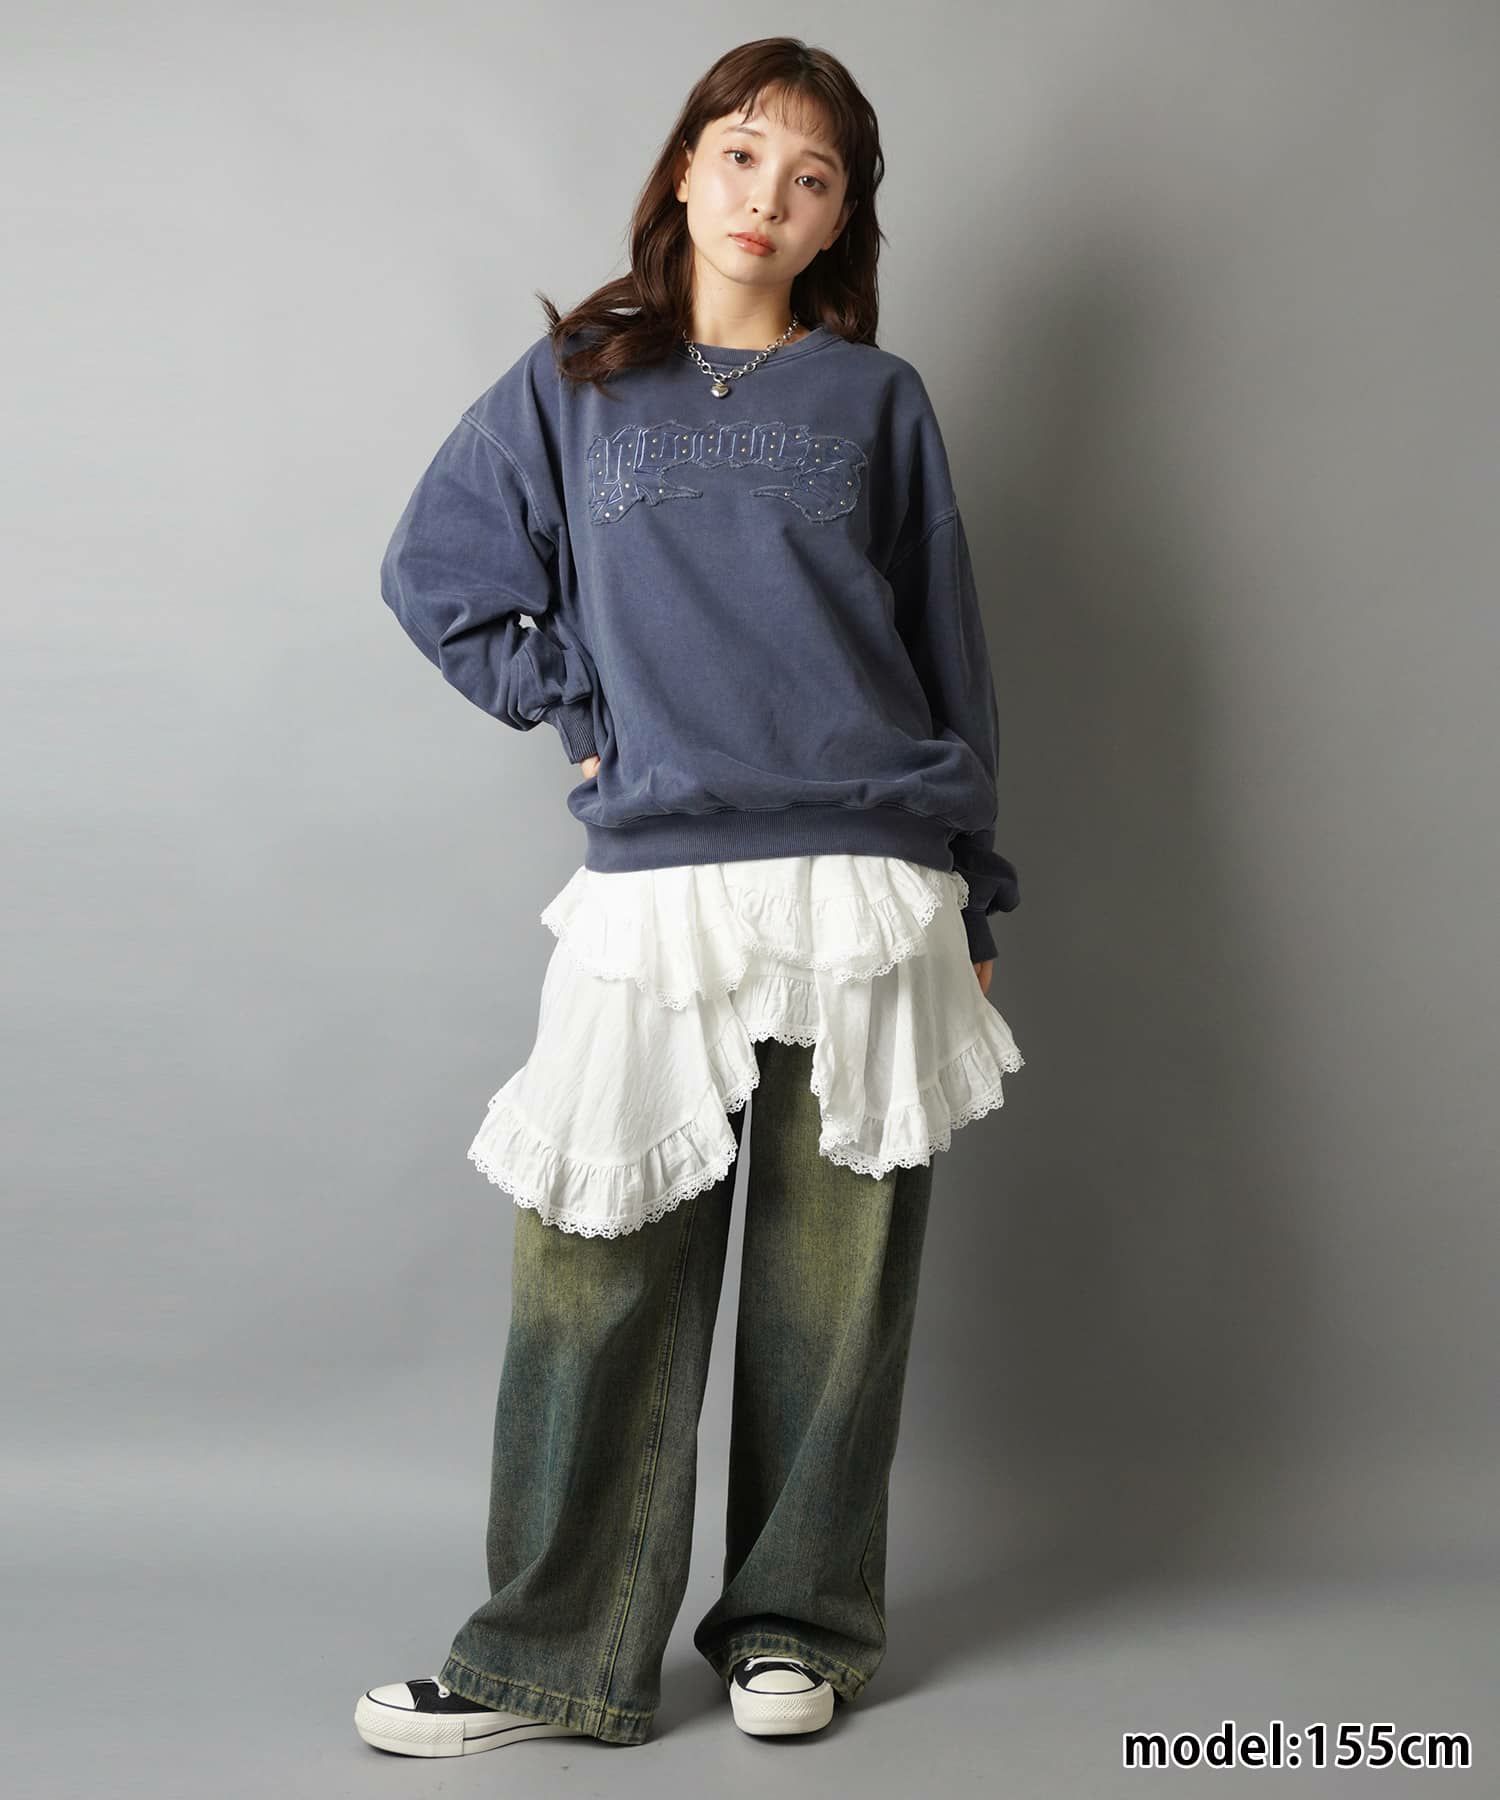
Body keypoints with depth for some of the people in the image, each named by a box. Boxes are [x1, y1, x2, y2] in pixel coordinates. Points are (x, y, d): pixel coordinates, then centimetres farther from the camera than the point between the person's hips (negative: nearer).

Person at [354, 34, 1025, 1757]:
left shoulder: (877, 400, 11)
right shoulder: (574, 383, 11)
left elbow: (946, 651, 13)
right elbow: (434, 572, 14)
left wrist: (970, 893, 11)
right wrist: (578, 703, 3)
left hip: (871, 891, 1)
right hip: (652, 895, 0)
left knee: (836, 1277, 5)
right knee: (597, 1278, -1)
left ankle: (797, 1619, 21)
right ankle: (550, 1657, 11)